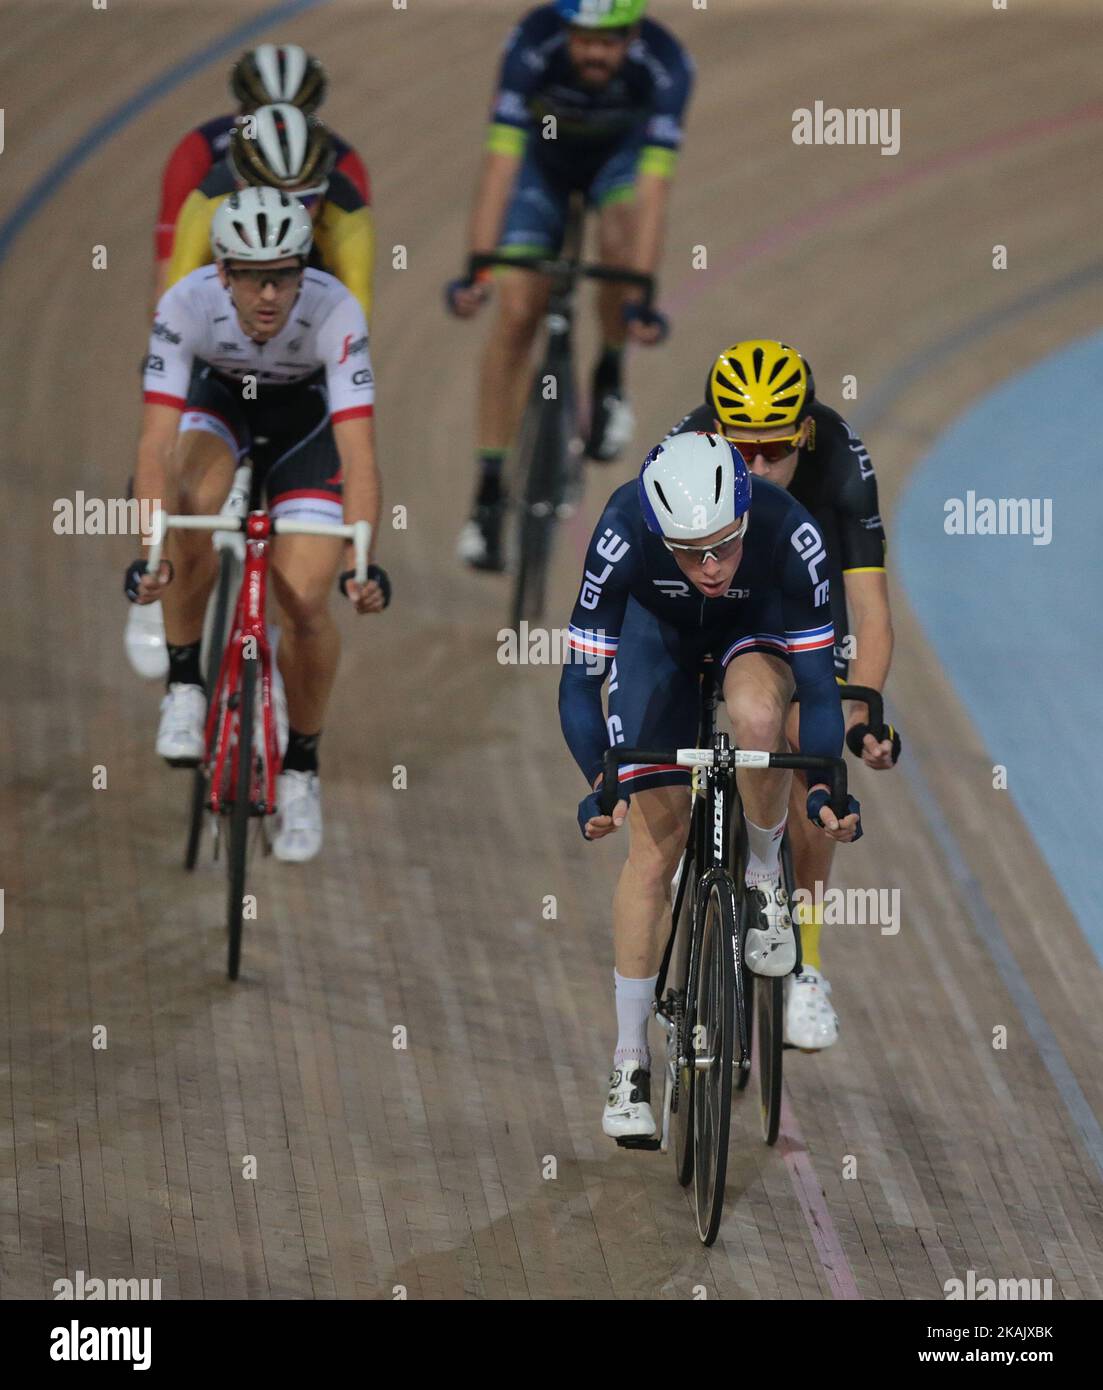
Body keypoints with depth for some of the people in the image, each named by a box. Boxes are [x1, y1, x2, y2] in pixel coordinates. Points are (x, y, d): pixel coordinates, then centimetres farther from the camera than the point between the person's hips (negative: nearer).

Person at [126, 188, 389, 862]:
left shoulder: (334, 312, -36)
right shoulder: (187, 305, -34)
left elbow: (358, 452, -39)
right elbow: (157, 441, -37)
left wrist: (361, 563, -51)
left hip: (305, 414, 0)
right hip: (218, 399, 0)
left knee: (305, 602, -13)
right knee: (193, 509, -33)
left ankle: (302, 767, 10)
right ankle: (185, 687, -13)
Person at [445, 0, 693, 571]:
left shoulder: (664, 63, -36)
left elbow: (653, 182, -41)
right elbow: (501, 158, -39)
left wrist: (642, 293, -48)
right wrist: (476, 267, -47)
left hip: (620, 153, 0)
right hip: (545, 155, 0)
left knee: (621, 244, -32)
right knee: (517, 314, -10)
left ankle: (609, 377, -3)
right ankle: (489, 491, -2)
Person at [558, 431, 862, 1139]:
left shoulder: (789, 533, -37)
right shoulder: (623, 537, -38)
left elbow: (819, 683, -28)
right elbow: (580, 681, -28)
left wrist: (823, 786, -41)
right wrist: (600, 784, -40)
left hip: (759, 622, 0)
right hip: (659, 627, 1)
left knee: (758, 715, -37)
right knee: (655, 843, -6)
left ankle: (765, 877, -7)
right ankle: (631, 1061, 6)